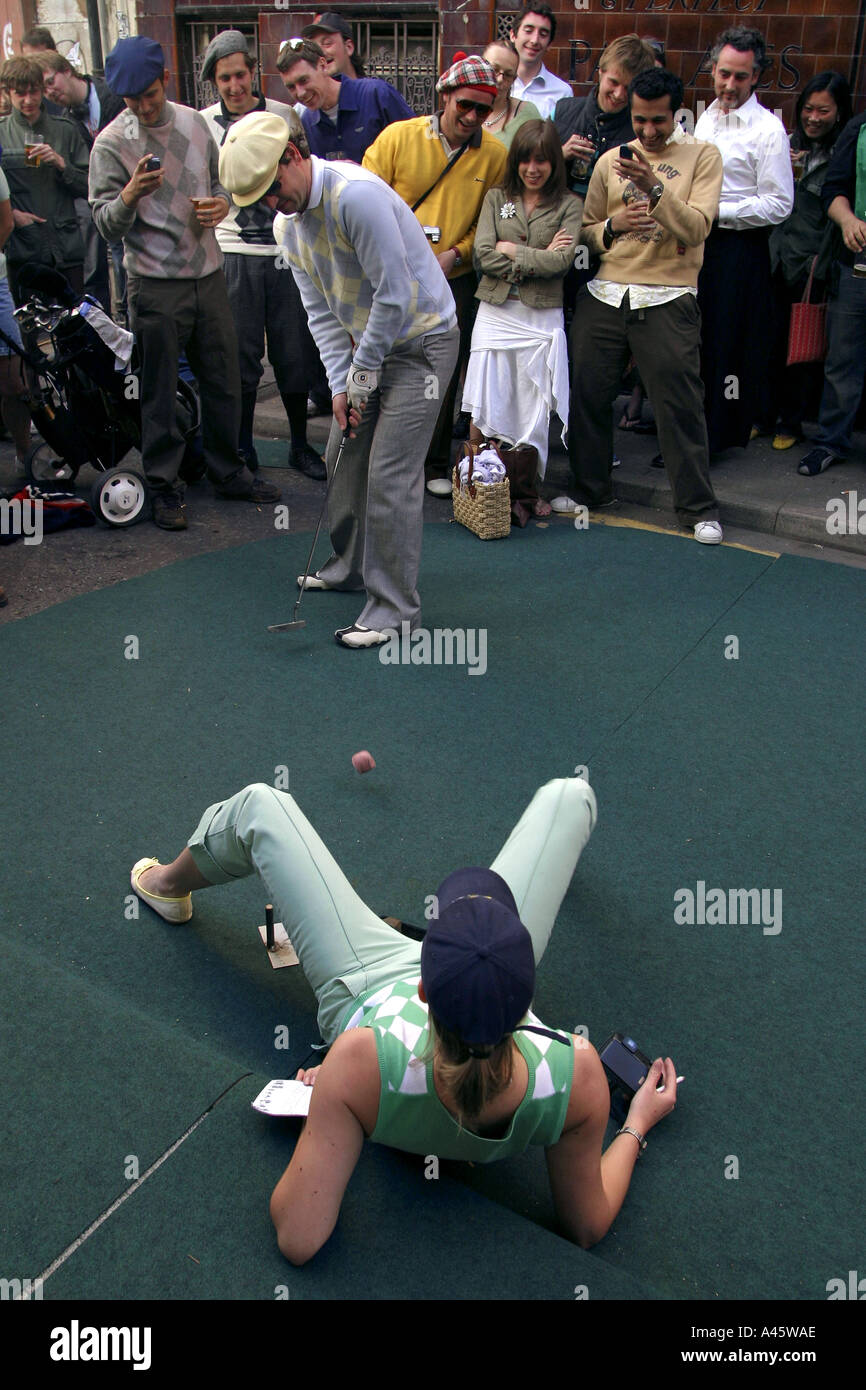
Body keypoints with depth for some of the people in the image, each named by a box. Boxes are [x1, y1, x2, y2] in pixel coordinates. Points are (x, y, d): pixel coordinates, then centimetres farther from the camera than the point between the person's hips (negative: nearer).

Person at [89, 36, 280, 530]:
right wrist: (129, 196, -29)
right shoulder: (111, 143, -6)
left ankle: (229, 473, 27)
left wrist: (221, 203, -2)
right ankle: (165, 488, 14)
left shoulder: (194, 122, 8)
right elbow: (107, 225, -9)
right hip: (155, 285, -4)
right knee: (159, 393, 2)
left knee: (224, 381, 11)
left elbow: (220, 179, 21)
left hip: (209, 274, 5)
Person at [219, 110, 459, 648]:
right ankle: (351, 565, 34)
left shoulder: (356, 195, -25)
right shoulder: (289, 225, 4)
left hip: (421, 341, -9)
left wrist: (363, 372, -14)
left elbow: (396, 295, -24)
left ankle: (396, 607, -3)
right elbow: (321, 310, 6)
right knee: (344, 454, 13)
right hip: (367, 346, 9)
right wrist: (340, 382, -5)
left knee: (390, 474, -12)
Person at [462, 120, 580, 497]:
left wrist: (511, 249, -5)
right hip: (495, 313, 1)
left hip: (541, 319, -1)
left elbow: (561, 261, -9)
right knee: (483, 409, 0)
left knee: (534, 410, 2)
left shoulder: (568, 205, 6)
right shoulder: (496, 198, 11)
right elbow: (483, 255, -3)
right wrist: (537, 260, -8)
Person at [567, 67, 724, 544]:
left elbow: (697, 228, -9)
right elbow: (586, 231, 15)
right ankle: (591, 489, 24)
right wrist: (612, 225, -6)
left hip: (668, 300, -4)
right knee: (587, 394, 6)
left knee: (680, 406, -3)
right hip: (604, 294, 4)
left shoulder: (702, 156, 3)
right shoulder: (611, 160, 13)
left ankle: (699, 507, 8)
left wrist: (654, 188, -21)